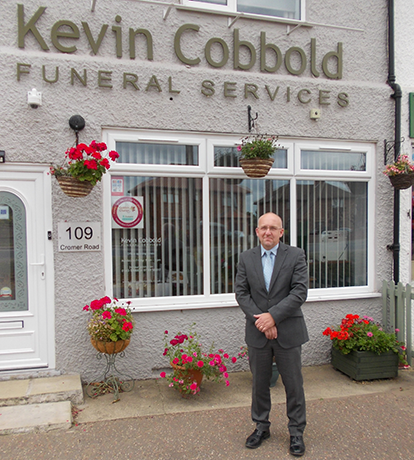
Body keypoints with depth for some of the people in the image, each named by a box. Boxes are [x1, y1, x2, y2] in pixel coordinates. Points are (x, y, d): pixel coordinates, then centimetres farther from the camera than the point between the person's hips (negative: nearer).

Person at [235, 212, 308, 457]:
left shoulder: (296, 255, -4)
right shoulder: (246, 258, 4)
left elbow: (300, 291, -12)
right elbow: (241, 292, 0)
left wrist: (273, 316, -18)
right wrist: (260, 319, -12)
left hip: (288, 332, -2)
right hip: (258, 333, 2)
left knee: (294, 384, 9)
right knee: (259, 383, 15)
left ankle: (296, 431, 28)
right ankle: (262, 427, 34)